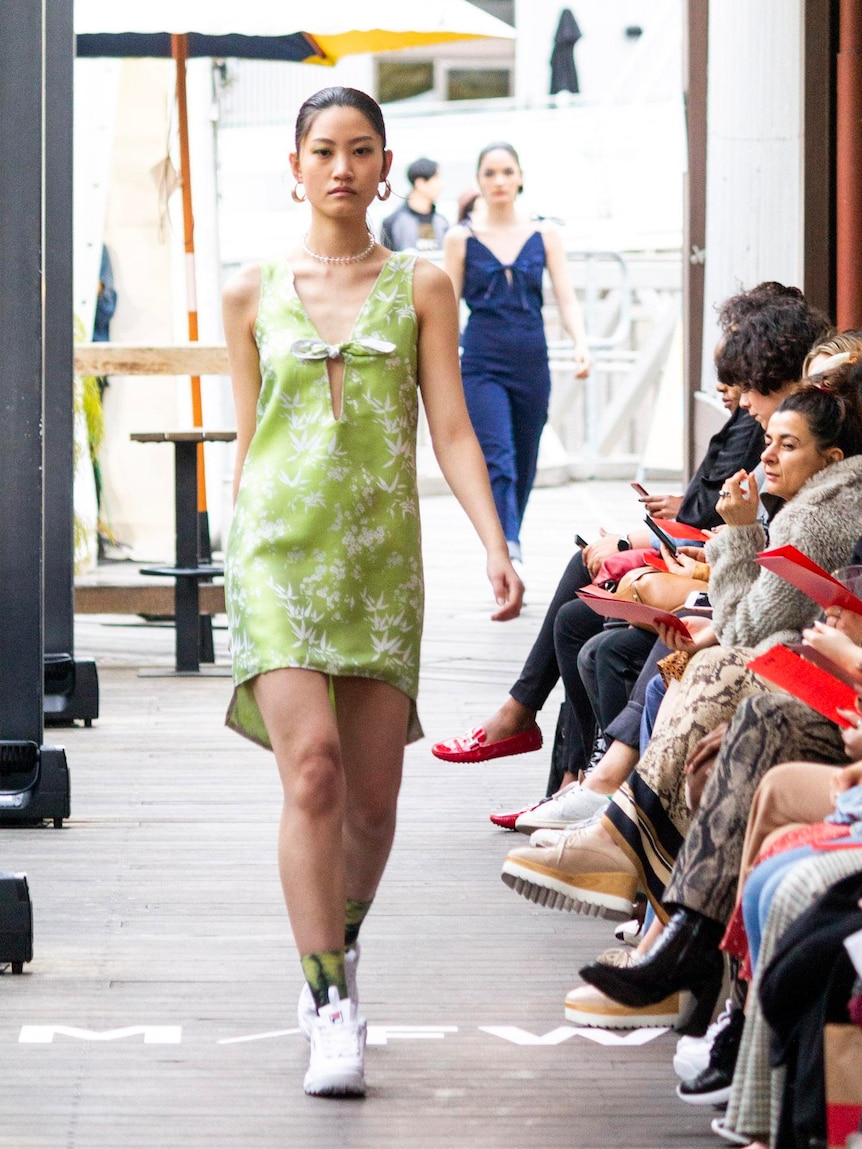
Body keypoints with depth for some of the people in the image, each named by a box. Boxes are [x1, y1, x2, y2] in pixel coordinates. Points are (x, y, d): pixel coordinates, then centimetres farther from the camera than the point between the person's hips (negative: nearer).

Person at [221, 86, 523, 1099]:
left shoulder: (419, 288, 8)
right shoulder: (253, 294, 8)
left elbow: (451, 430, 3)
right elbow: (247, 441, 14)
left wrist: (495, 546, -8)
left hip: (381, 554, 1)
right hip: (279, 547, -1)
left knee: (373, 797, 2)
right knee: (312, 770, -17)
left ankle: (339, 948, 31)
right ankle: (330, 1011, -13)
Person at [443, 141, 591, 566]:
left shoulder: (544, 235, 6)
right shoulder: (461, 238, 1)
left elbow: (566, 298, 2)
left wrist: (580, 342, -16)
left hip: (532, 363, 3)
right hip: (483, 363, -3)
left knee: (524, 467, 11)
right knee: (497, 462, -18)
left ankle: (505, 552, 28)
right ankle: (508, 556, -29)